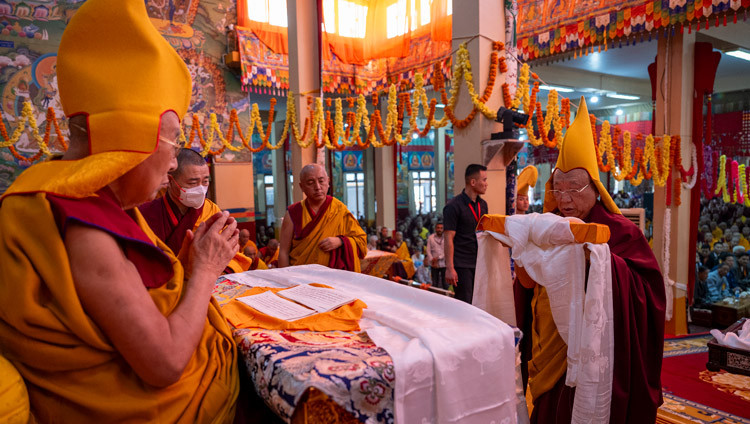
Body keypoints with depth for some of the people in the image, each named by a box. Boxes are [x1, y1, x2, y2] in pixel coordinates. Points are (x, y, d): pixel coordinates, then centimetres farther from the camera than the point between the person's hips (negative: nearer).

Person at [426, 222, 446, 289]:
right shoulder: (431, 237, 4)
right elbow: (428, 250, 2)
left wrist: (438, 258, -12)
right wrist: (432, 260, -9)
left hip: (444, 264, -1)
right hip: (434, 265, 1)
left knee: (445, 283, 1)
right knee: (435, 283, 4)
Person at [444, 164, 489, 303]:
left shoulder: (483, 204, 12)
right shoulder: (454, 206, -11)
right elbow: (449, 238, -14)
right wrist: (450, 268, -18)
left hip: (479, 263, 7)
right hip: (462, 265, -7)